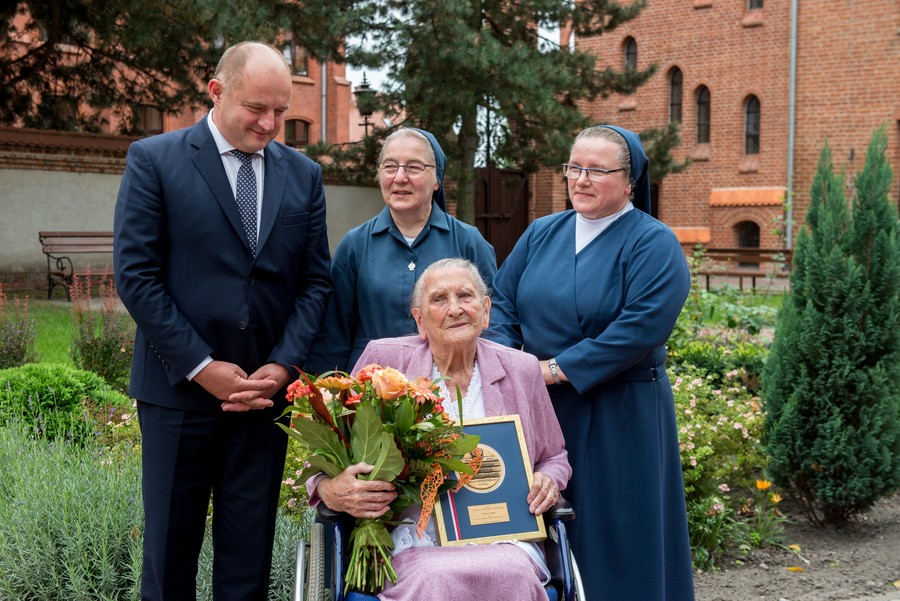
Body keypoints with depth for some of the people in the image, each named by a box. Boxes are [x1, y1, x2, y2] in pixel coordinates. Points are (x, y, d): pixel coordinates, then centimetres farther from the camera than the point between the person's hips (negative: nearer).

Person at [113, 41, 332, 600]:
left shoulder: (304, 174, 8)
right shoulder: (154, 160, -4)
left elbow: (316, 281, 7)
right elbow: (136, 275, -8)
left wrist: (283, 365, -7)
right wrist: (200, 366, -12)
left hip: (266, 388, 3)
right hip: (180, 388, -2)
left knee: (249, 553, 7)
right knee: (171, 547, 8)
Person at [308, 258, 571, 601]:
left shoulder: (522, 370, 11)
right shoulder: (384, 360, 3)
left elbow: (554, 457, 25)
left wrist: (548, 480, 2)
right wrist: (331, 491, -15)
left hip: (502, 541, 2)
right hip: (415, 543, -2)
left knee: (514, 573, -33)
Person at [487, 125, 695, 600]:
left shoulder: (653, 245, -7)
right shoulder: (541, 234, 11)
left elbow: (641, 328, -19)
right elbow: (502, 303, 9)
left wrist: (555, 370, -19)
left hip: (618, 421, -5)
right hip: (538, 414, 5)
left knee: (611, 542, 3)